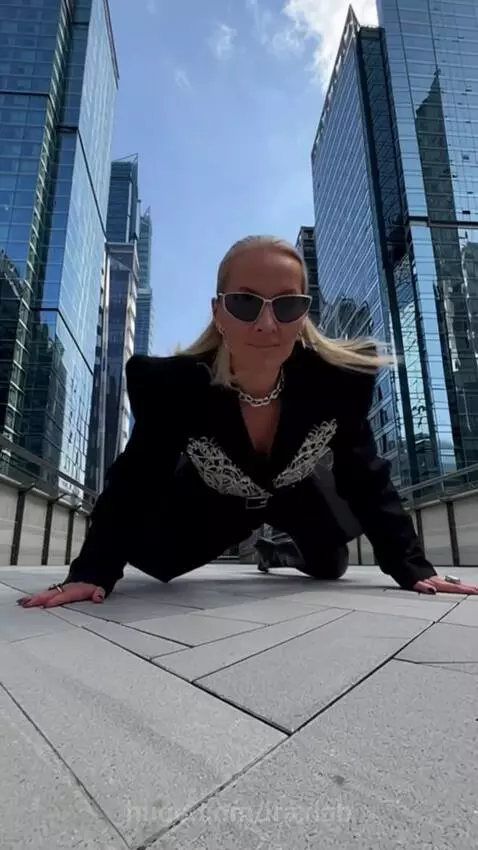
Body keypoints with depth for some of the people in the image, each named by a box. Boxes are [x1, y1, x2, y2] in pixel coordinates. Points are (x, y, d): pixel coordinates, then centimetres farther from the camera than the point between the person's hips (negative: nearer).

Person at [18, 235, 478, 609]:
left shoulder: (339, 381, -33)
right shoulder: (170, 385, -37)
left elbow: (365, 478, -19)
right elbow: (136, 481, -24)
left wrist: (412, 567, -19)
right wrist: (92, 572, -29)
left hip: (293, 495, 2)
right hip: (210, 502, -1)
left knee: (331, 569, 19)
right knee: (151, 562, 10)